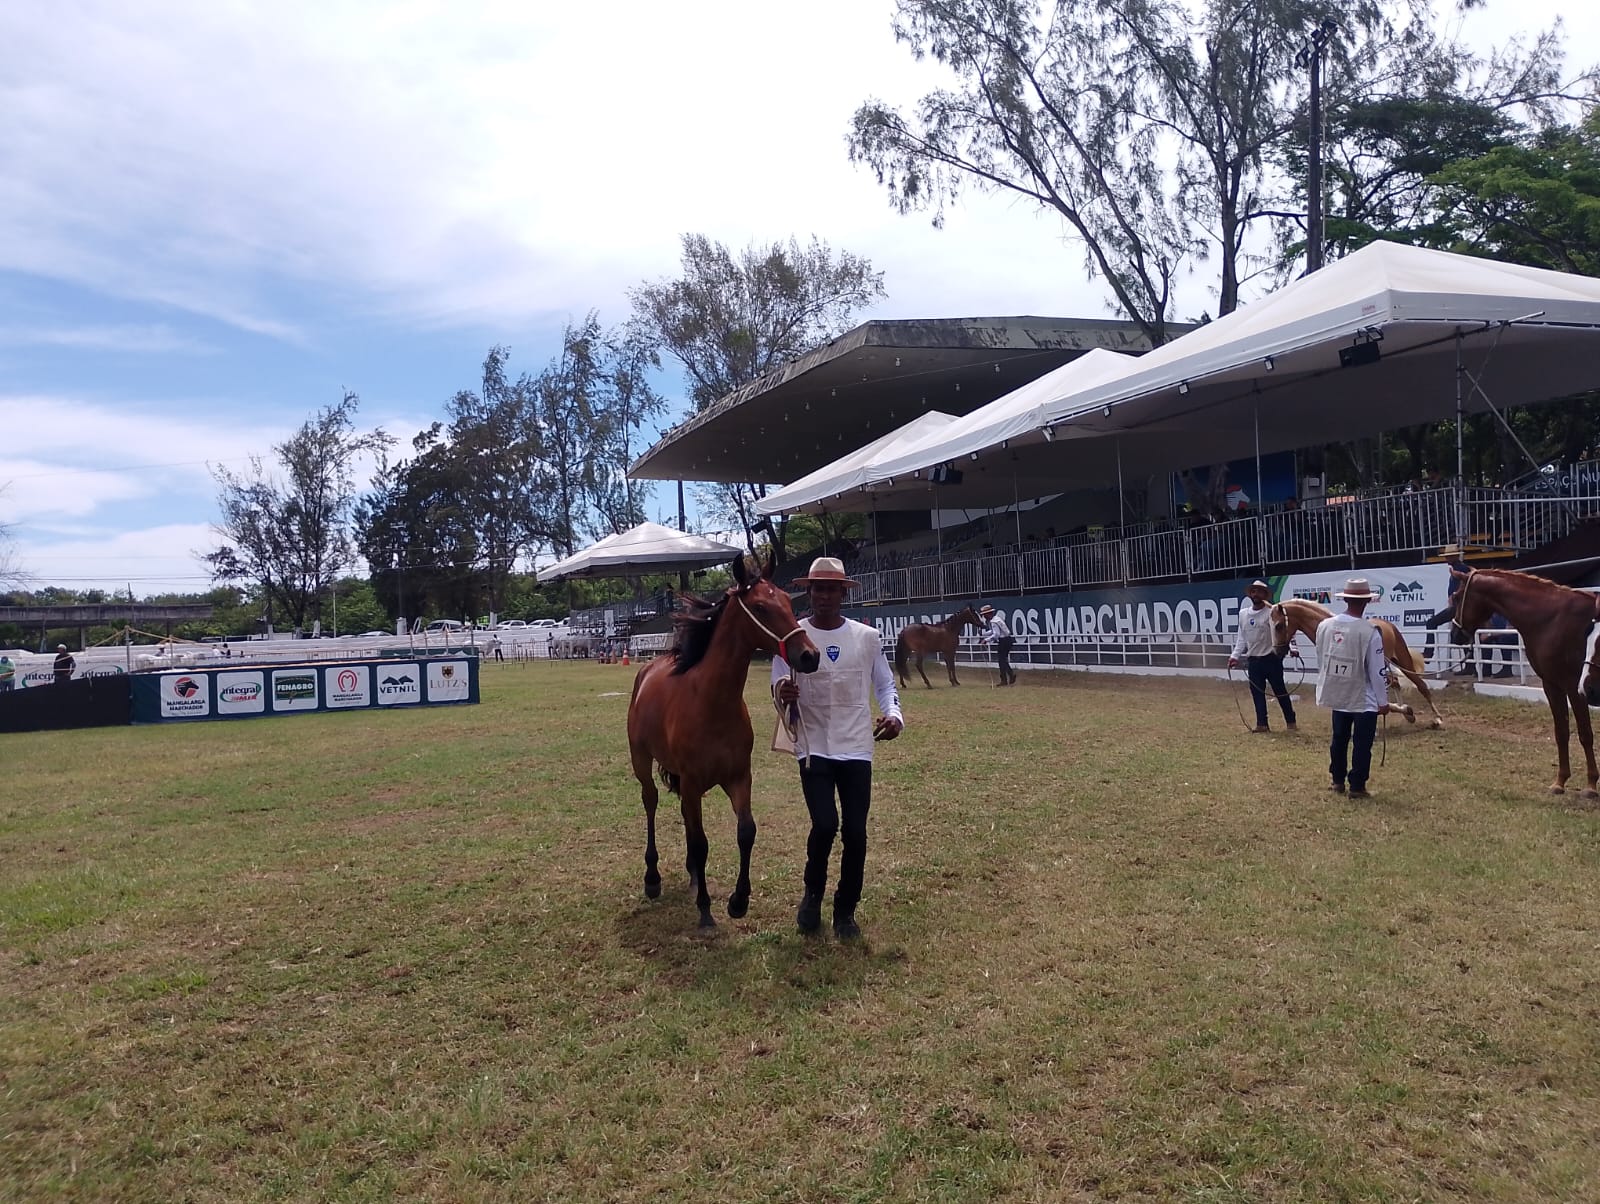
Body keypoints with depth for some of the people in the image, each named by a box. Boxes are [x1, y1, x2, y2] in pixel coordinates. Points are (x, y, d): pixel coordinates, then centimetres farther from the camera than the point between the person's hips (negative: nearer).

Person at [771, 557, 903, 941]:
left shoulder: (867, 636, 1)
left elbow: (885, 684, 9)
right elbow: (778, 689, -6)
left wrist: (894, 714, -11)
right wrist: (783, 694, -31)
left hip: (856, 748, 2)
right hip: (814, 747, -2)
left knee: (855, 832, 4)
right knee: (824, 824, -14)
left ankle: (845, 910, 24)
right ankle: (813, 893, 16)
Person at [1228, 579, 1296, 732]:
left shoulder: (1271, 613, -8)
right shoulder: (1243, 613, 7)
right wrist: (1235, 656, 6)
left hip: (1271, 659, -4)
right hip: (1253, 661, 5)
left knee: (1280, 691, 5)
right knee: (1257, 693, 6)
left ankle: (1290, 721, 18)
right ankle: (1262, 724, 13)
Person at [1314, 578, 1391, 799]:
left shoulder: (1325, 625, -8)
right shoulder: (1370, 633, -21)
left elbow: (1320, 660, 5)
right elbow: (1377, 671, -15)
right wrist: (1383, 701, -4)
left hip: (1337, 695, 5)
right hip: (1364, 698, -5)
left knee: (1339, 738, 20)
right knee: (1362, 743, 7)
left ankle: (1337, 780, 30)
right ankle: (1357, 786, 12)